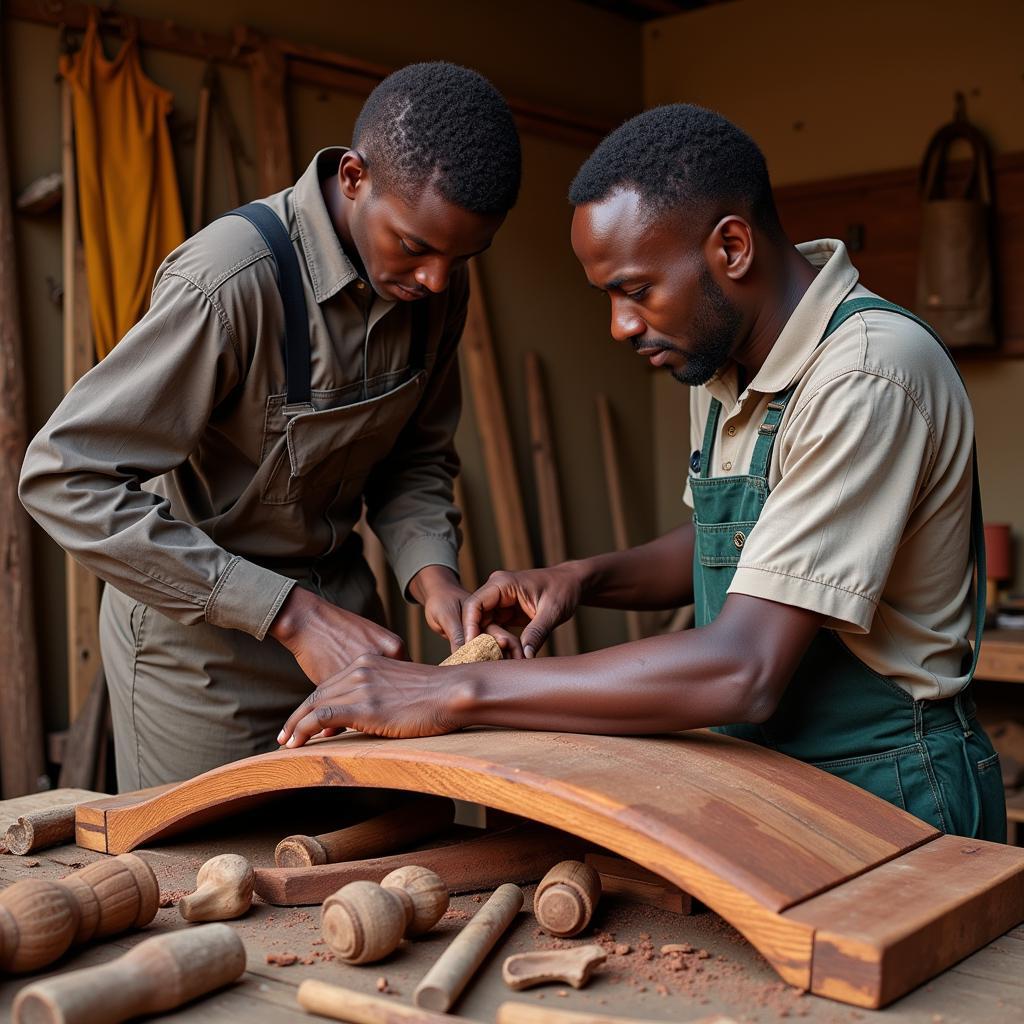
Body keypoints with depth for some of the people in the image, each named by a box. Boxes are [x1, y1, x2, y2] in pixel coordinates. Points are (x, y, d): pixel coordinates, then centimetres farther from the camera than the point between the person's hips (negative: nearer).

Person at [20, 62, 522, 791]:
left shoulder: (439, 282, -6)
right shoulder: (234, 279, -28)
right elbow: (65, 478, -29)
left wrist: (430, 567, -16)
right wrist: (289, 613, -30)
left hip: (338, 593, 6)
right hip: (198, 632, -6)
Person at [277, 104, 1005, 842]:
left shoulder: (867, 377, -24)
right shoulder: (724, 355, 4)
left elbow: (743, 672, -30)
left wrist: (457, 693, -26)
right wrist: (582, 580, 0)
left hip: (886, 803, -7)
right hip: (768, 775, 7)